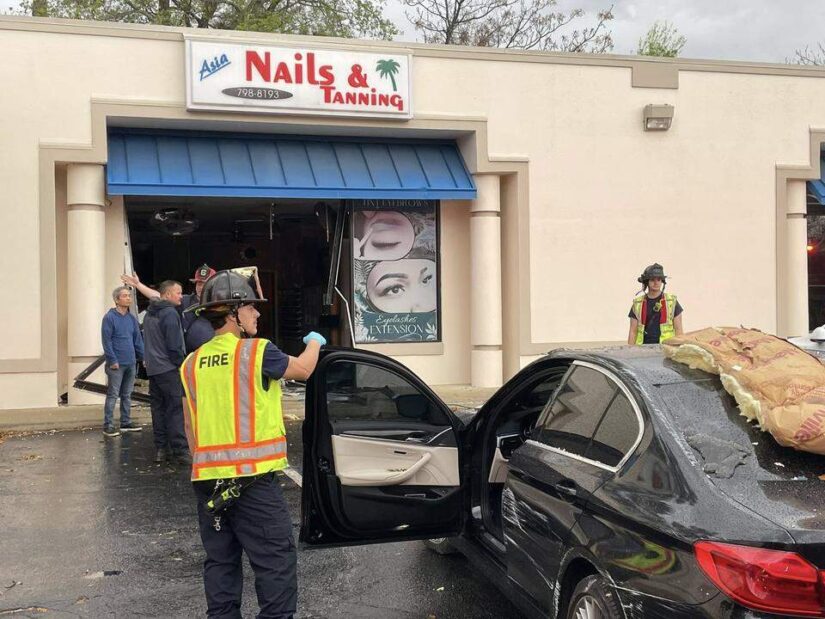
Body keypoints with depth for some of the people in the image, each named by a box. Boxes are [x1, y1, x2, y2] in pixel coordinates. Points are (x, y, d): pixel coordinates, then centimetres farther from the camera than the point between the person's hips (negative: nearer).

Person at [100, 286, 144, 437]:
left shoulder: (132, 318, 11)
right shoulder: (110, 317, -8)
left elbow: (138, 339, 14)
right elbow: (106, 341, -11)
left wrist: (143, 357, 6)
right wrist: (113, 361, -15)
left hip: (131, 363, 6)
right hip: (117, 365, -6)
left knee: (127, 395, 13)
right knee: (113, 395, -3)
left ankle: (126, 423, 21)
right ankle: (108, 426, 1)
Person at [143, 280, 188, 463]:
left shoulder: (149, 314, 16)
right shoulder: (170, 313, -14)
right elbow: (174, 345, -17)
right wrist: (182, 364, -8)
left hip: (152, 368, 9)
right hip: (168, 369, -9)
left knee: (158, 407, 11)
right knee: (176, 409, -7)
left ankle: (160, 449, 13)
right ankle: (180, 450, -9)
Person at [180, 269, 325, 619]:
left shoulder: (193, 363, 8)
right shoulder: (257, 352, -10)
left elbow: (190, 426, 14)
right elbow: (303, 369, 8)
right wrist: (314, 343, 28)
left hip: (208, 481, 7)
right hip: (252, 479, -6)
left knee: (220, 564, 15)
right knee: (277, 565, 0)